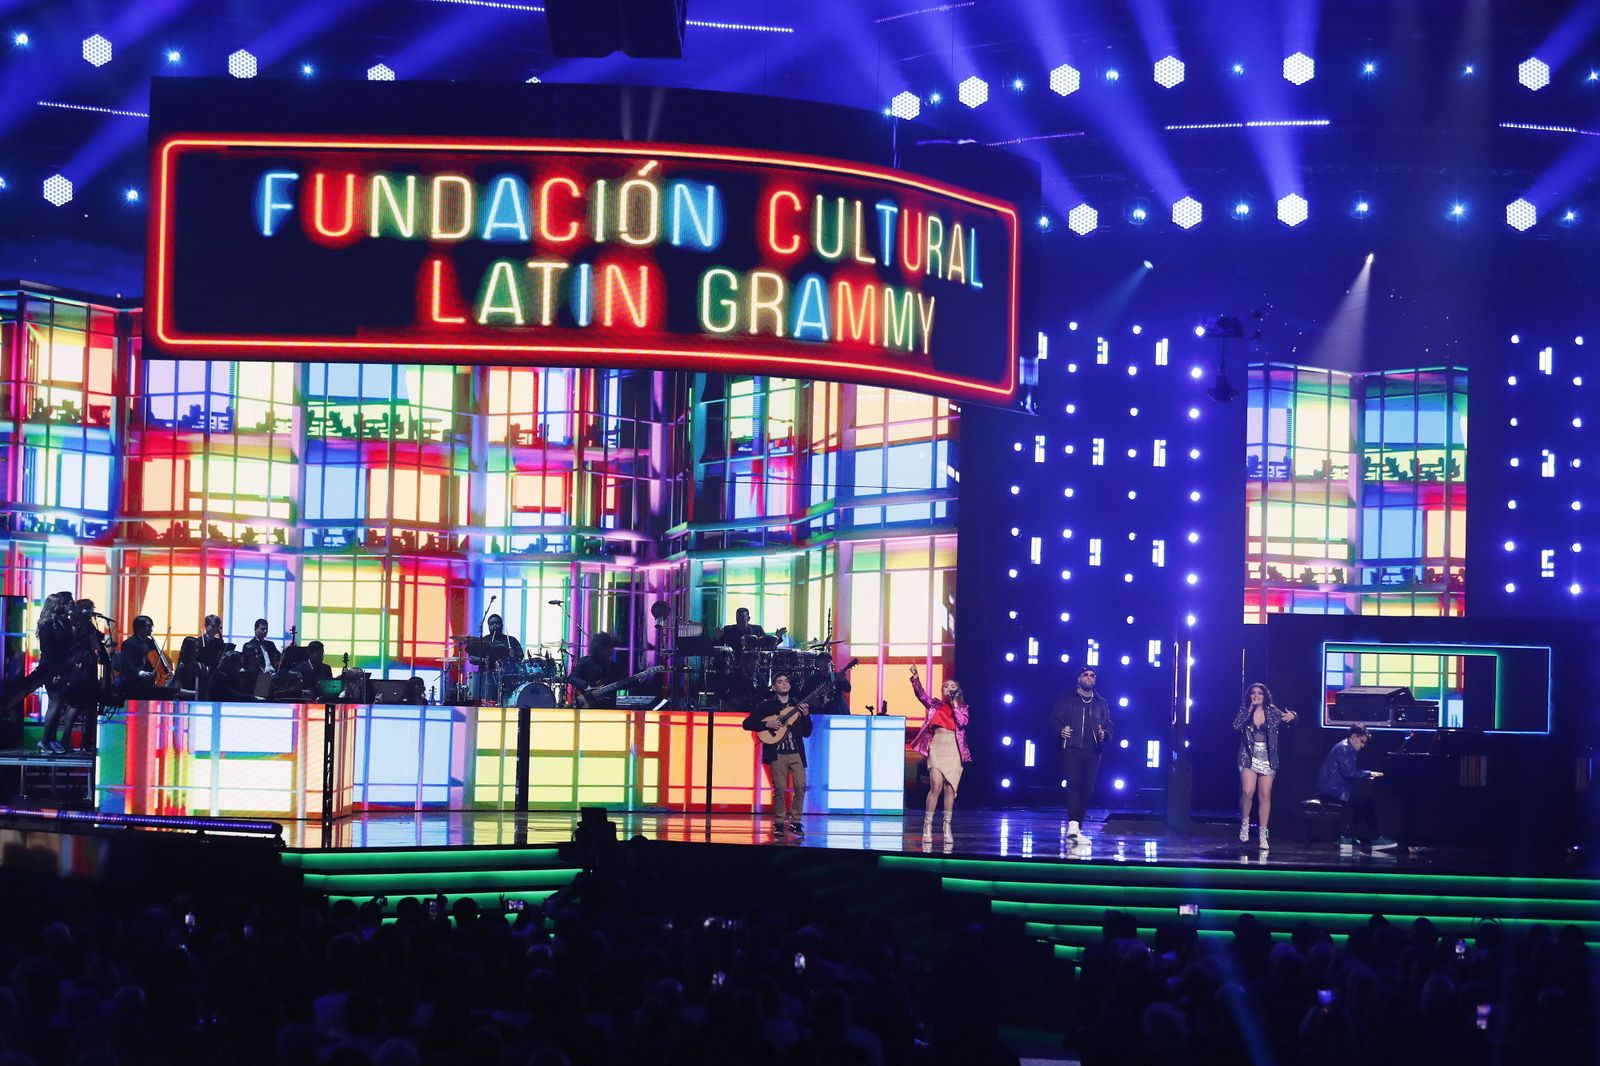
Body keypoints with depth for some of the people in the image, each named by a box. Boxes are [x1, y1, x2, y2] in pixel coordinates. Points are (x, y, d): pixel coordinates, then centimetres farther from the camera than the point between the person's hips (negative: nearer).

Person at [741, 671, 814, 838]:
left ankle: (795, 822, 5)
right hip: (777, 753, -3)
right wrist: (767, 724, -12)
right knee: (780, 789, -6)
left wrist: (806, 716, -4)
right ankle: (779, 824, 5)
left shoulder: (797, 705, 14)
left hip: (796, 753, 3)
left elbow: (806, 732, 13)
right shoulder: (767, 705, 5)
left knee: (800, 786, -7)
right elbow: (747, 723, 1)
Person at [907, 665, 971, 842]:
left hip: (955, 750, 1)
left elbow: (962, 722, -6)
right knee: (936, 786, -13)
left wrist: (954, 703, -4)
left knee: (950, 788, 3)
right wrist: (915, 677, -13)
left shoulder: (963, 708, 13)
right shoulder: (935, 705, 13)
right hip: (937, 746, -1)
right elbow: (921, 694, -1)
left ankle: (947, 826, 13)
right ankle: (927, 825, -6)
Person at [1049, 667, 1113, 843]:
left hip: (1092, 752, 4)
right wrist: (1060, 731, -20)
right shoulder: (1067, 700, 9)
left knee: (1087, 789, 1)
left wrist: (1104, 734, -7)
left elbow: (1109, 725, 16)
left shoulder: (1101, 703, 18)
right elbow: (1055, 720, 2)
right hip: (1071, 750, -4)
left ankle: (1076, 830, 9)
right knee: (1073, 784, -20)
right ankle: (1073, 825, -32)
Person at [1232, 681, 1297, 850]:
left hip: (1267, 759, 1)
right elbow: (1236, 726, -13)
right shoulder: (1244, 711, 3)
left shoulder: (1272, 711, 5)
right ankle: (1244, 824, 3)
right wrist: (1250, 708, -12)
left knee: (1265, 796, -1)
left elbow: (1285, 719, 0)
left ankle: (1263, 835, 4)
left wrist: (1292, 716, -24)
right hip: (1249, 758, -1)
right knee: (1247, 792, -19)